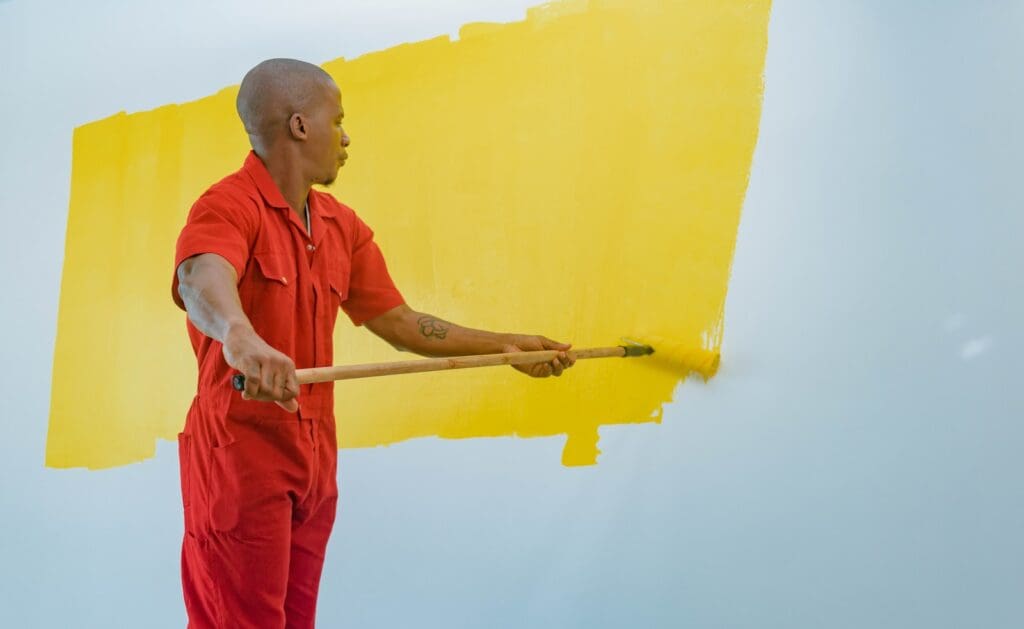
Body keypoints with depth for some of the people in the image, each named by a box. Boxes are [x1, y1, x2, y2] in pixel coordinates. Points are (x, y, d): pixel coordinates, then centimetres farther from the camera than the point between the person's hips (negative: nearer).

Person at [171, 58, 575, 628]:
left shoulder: (343, 226, 12)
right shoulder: (230, 206, -13)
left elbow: (399, 322, 16)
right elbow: (202, 278, -35)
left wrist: (503, 345, 14)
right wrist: (239, 336, -57)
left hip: (316, 457, 7)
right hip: (241, 451, -7)